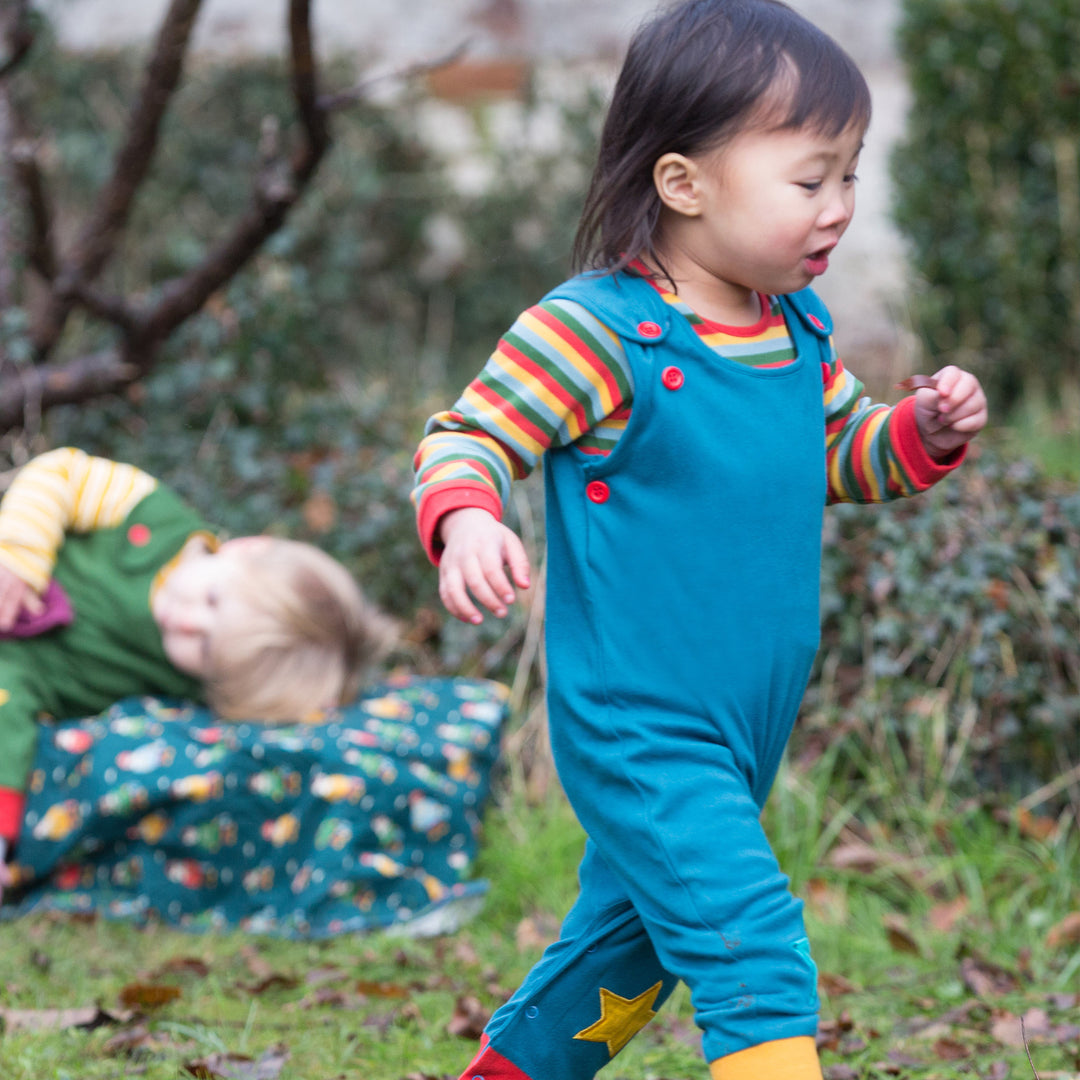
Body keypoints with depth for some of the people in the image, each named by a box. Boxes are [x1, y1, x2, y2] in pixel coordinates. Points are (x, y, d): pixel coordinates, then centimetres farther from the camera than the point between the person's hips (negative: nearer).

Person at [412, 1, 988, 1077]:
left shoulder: (799, 332, 5)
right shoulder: (593, 332, -18)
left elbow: (841, 453, 20)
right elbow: (464, 441, -14)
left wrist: (924, 430, 0)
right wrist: (465, 523, -35)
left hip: (744, 733, 9)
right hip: (636, 733, -9)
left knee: (632, 939, 24)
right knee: (755, 956, -18)